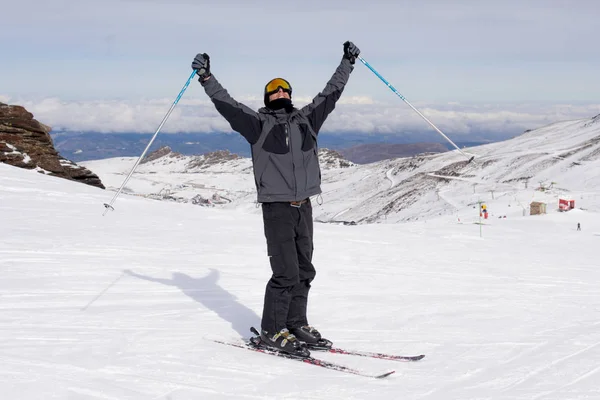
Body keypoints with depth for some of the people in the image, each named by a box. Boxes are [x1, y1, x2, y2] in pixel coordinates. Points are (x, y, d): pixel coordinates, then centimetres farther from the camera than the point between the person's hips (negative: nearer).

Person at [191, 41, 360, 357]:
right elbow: (227, 104, -9)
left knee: (303, 270, 11)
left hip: (303, 207, 6)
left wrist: (347, 63, 27)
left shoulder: (306, 119, 15)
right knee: (286, 273, -9)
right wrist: (206, 79, -21)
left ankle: (296, 323, 24)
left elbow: (330, 93, 23)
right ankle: (272, 331, 1)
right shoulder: (258, 123, 1)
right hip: (277, 207, -6)